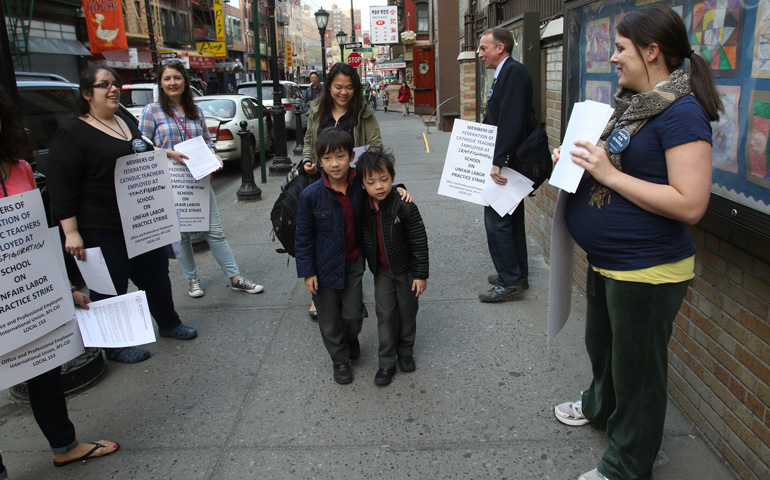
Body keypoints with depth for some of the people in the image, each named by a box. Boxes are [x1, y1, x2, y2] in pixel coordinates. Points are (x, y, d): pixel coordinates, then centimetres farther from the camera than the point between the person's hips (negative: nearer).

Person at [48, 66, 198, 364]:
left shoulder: (128, 125, 13)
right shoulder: (72, 134, -11)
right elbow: (61, 188, -15)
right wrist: (71, 233, -20)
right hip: (103, 230, -7)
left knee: (156, 275, 18)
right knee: (111, 289, 5)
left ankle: (168, 324, 38)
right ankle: (115, 346, 22)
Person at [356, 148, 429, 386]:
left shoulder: (405, 207, -22)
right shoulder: (363, 208, -9)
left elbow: (419, 241, -16)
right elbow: (363, 239, 9)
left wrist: (421, 274, -14)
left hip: (406, 270, -2)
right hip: (382, 272, 3)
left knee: (407, 312, 13)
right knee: (385, 315, 4)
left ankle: (405, 351, 35)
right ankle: (387, 363, 16)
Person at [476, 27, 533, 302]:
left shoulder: (513, 72, -15)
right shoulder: (504, 74, 16)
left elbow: (511, 122, -24)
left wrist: (498, 161, -26)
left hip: (505, 164, -11)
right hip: (505, 163, 11)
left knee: (497, 222, -5)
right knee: (512, 220, 17)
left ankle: (510, 282, 6)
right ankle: (517, 275, 29)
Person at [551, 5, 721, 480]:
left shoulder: (682, 112, -21)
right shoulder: (634, 103, 8)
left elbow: (690, 204, -27)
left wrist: (608, 174, -26)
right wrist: (579, 159, 3)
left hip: (647, 271, -9)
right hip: (606, 261, 9)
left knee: (636, 368, 9)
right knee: (600, 345, 29)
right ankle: (600, 406, 56)